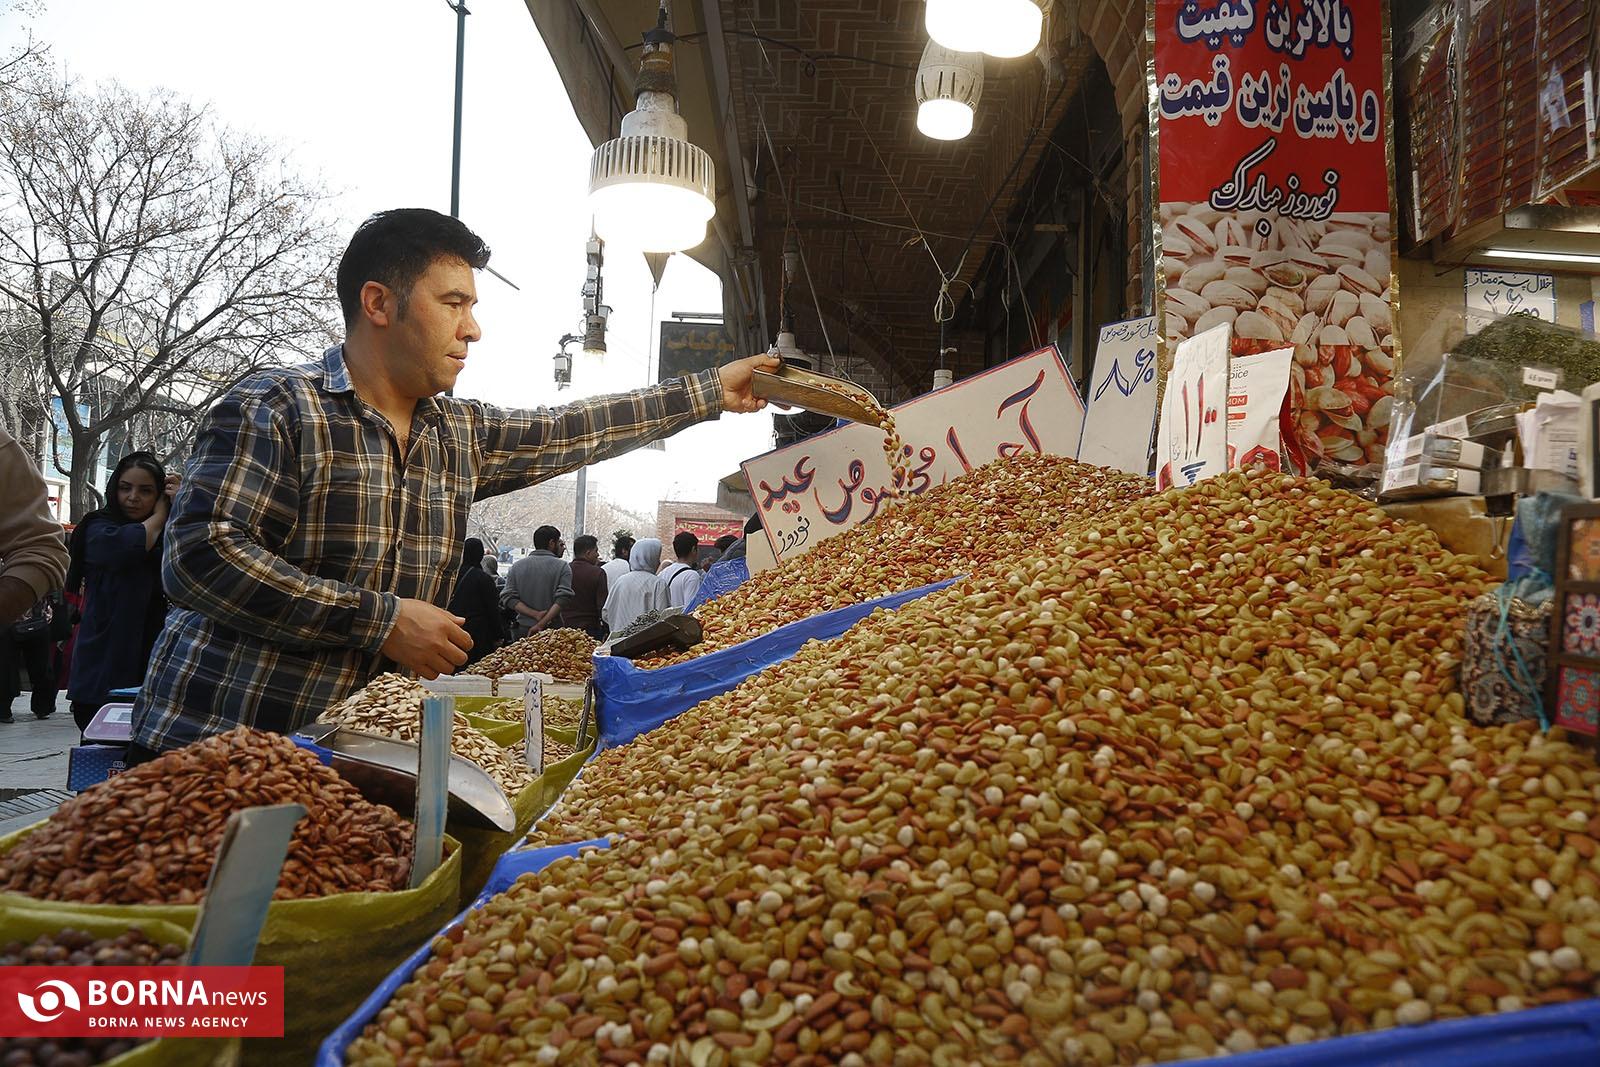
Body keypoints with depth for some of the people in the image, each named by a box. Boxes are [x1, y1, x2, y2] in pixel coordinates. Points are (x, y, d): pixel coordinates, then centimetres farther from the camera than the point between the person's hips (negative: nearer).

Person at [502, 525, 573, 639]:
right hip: (552, 630, -3)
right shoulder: (562, 566, -2)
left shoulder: (517, 566, 8)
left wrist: (535, 614, -8)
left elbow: (508, 598, 0)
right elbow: (562, 599, -14)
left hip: (522, 630, 3)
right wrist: (541, 624, -15)